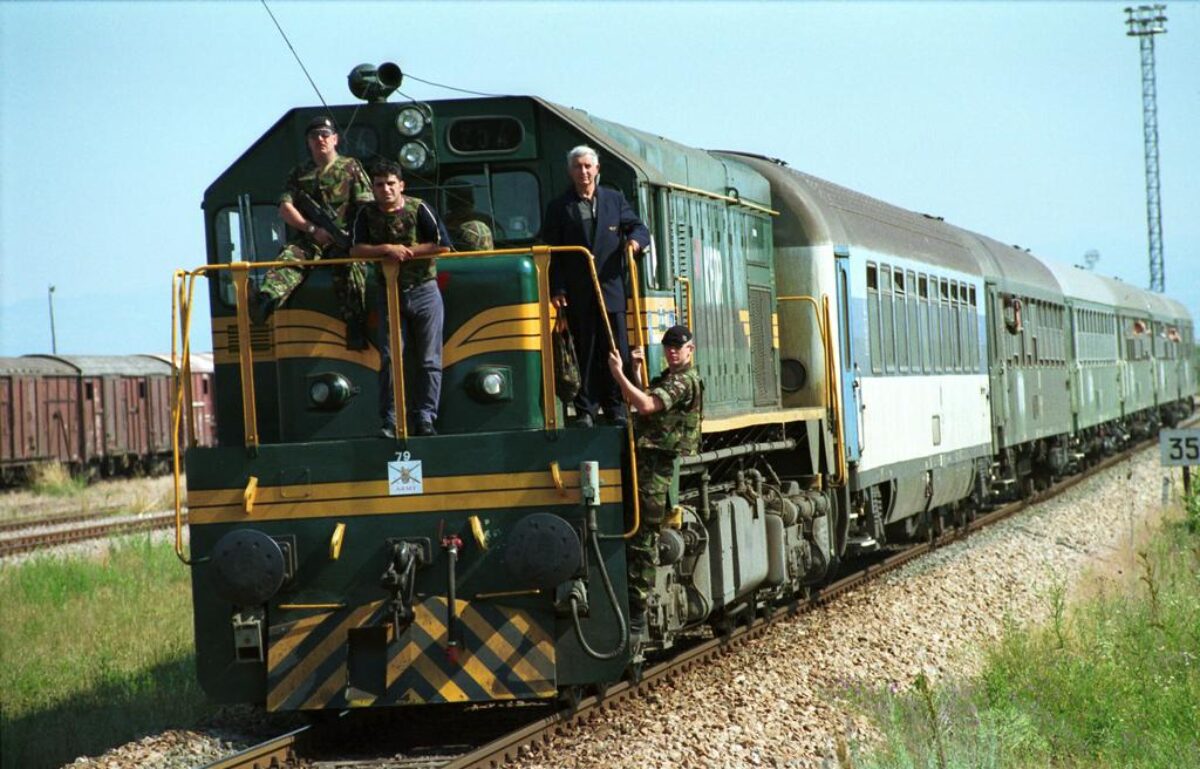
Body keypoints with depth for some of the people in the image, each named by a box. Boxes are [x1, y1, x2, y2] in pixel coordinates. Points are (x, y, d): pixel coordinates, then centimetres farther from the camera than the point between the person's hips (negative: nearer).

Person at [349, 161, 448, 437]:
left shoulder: (418, 209, -5)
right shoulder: (367, 215, 2)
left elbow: (441, 245, -12)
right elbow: (355, 250, -8)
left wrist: (406, 252, -15)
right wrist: (387, 249, -20)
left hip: (424, 292, -2)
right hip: (389, 293, 2)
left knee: (428, 360, 0)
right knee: (389, 358, -3)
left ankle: (424, 418, 5)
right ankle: (389, 422, -1)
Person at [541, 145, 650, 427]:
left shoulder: (615, 200, 13)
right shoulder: (559, 208, 6)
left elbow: (639, 227, 16)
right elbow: (552, 253, 2)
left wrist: (635, 239, -10)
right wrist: (556, 290, -7)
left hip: (611, 290, 2)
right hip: (577, 295, -2)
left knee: (616, 351, 0)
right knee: (584, 353, -1)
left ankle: (616, 409, 7)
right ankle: (585, 411, 4)